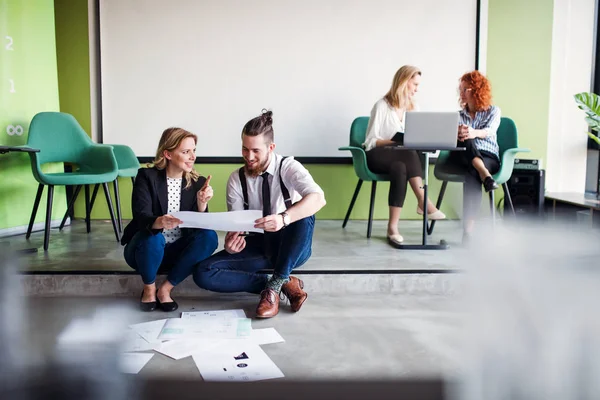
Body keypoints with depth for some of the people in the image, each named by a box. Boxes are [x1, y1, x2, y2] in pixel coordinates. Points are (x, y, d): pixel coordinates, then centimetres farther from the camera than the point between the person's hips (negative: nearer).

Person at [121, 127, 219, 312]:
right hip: (150, 247, -3)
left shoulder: (197, 182, -3)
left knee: (209, 236, -23)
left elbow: (200, 226, -9)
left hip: (177, 252, 3)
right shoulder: (147, 176, -12)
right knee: (152, 237, -35)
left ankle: (166, 288, -10)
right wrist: (159, 222, -49)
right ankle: (149, 288, -5)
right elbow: (141, 217, -26)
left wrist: (202, 203, -29)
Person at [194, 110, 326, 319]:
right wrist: (231, 241, -35)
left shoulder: (288, 167, -16)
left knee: (305, 216, -38)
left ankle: (273, 286, -27)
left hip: (291, 247, -3)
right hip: (259, 246, 4)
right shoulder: (236, 179, -6)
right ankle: (284, 284, -20)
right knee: (204, 273, -18)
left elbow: (318, 198, -35)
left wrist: (283, 218, -53)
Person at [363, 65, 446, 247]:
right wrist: (395, 141, -22)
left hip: (401, 158, 5)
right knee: (410, 155, -35)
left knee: (399, 168, -34)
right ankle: (423, 201, -34)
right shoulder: (382, 106, -6)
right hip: (378, 157, -5)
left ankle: (393, 227, -41)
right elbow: (370, 142, -9)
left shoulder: (413, 108, 15)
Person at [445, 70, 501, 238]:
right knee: (465, 140, -31)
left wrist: (473, 133, -35)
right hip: (462, 157, 2)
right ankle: (485, 175, -49)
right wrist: (457, 133, -29)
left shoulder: (493, 111, 13)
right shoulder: (459, 115, 21)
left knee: (473, 174, -37)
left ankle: (469, 229, -46)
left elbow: (489, 131, -10)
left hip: (488, 158, -2)